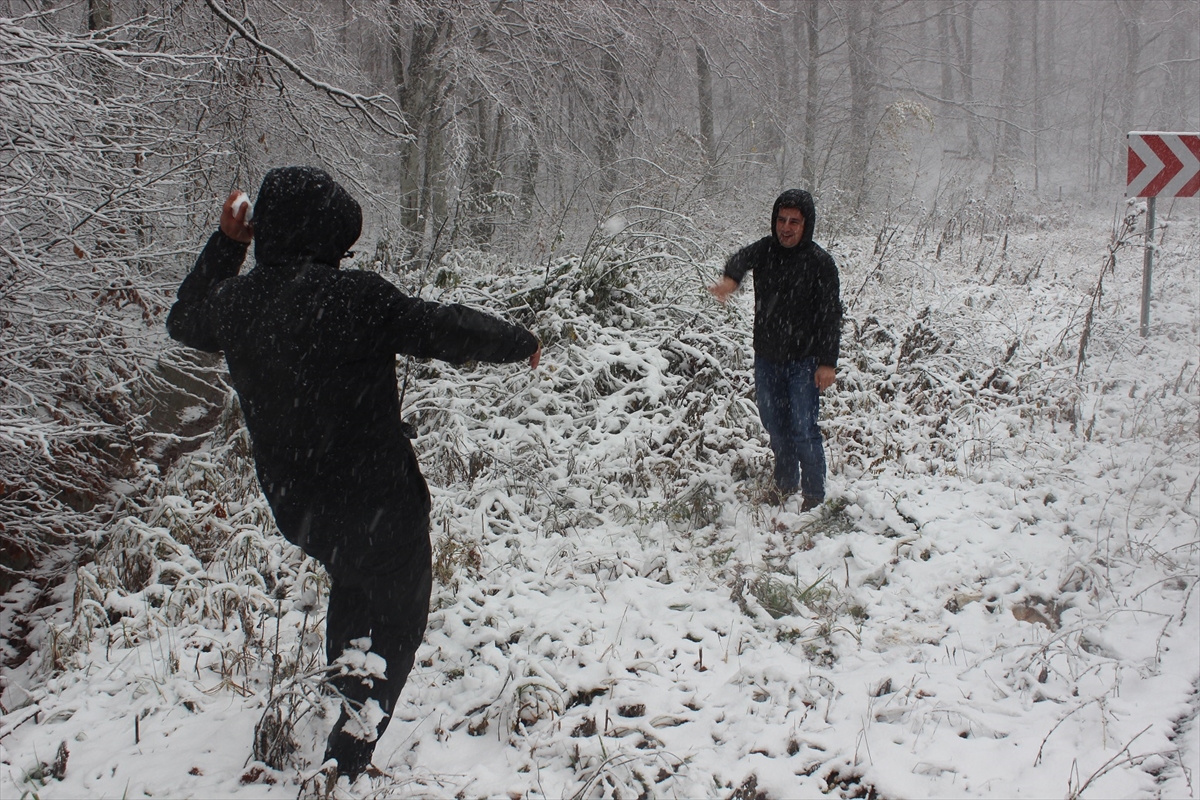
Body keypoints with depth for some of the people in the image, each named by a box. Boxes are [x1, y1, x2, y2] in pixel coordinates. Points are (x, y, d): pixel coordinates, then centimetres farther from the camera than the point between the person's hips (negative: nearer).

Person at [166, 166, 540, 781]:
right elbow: (449, 330, -20)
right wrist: (521, 343, -2)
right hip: (374, 502, -7)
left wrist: (226, 243, 19)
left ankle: (344, 699, 52)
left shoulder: (238, 301, -6)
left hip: (292, 503, 7)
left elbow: (185, 319, 17)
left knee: (353, 583, 34)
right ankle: (346, 760, 12)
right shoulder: (352, 298, -26)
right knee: (397, 621, 13)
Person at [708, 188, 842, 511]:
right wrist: (730, 278, -40)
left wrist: (828, 363, -16)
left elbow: (831, 315, -11)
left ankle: (814, 493, 11)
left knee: (803, 429, -6)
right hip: (766, 357, 5)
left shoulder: (820, 262, -11)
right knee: (773, 423, 16)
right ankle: (785, 480, 37)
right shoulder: (766, 249, 2)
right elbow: (742, 258, -16)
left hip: (804, 360, -5)